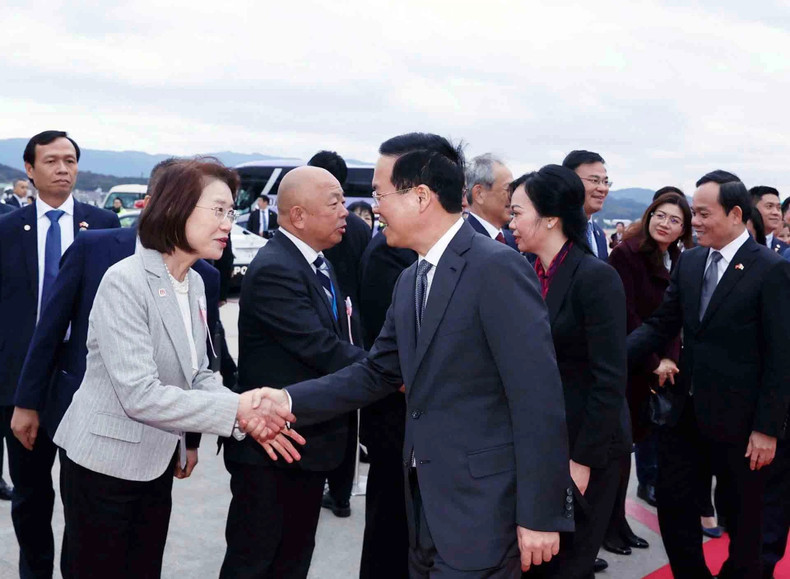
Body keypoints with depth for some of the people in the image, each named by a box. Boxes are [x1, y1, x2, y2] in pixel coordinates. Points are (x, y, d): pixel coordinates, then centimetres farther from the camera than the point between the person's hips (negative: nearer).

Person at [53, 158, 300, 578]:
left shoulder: (194, 283, 4)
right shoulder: (125, 281, -22)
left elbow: (197, 375, 5)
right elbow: (139, 395, -27)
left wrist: (250, 415, -13)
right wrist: (234, 410, -25)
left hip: (157, 462, 7)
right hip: (106, 461, -7)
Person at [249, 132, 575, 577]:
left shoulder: (497, 268, -17)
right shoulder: (410, 281, 10)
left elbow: (538, 398, -19)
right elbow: (378, 373, 12)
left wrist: (540, 515, -18)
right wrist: (289, 399, 0)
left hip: (482, 506, -8)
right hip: (426, 505, 8)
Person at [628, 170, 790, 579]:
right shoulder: (689, 262, 5)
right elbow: (661, 326, 4)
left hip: (737, 420, -5)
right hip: (687, 411, 5)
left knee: (743, 518, 13)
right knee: (672, 505, 12)